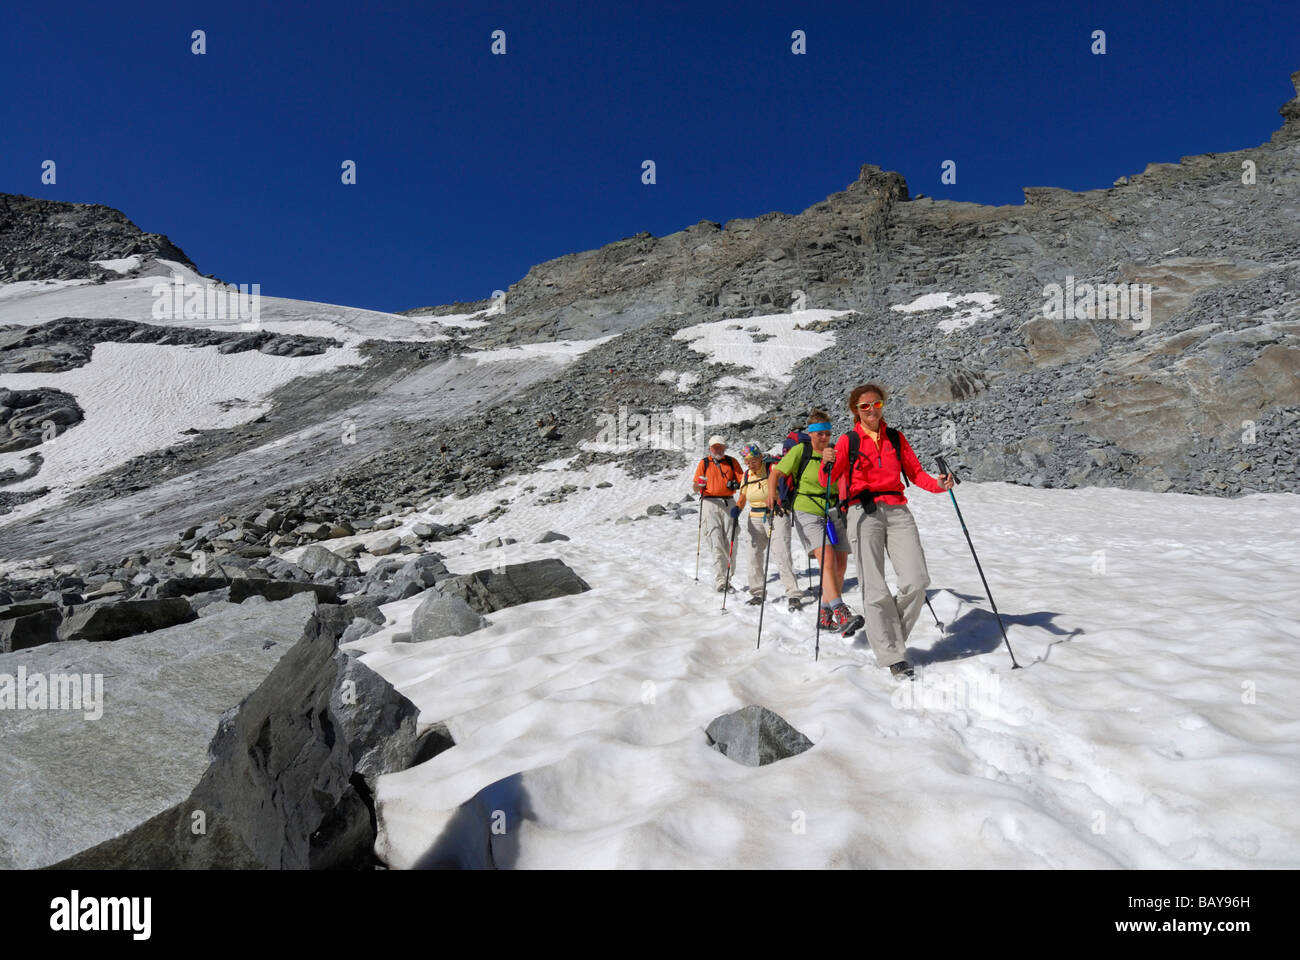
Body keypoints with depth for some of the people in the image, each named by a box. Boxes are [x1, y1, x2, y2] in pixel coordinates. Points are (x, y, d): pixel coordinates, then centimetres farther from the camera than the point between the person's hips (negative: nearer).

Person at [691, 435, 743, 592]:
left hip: (727, 503, 2)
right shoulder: (704, 463, 11)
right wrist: (698, 486, -18)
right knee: (717, 543, -11)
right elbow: (696, 486, 5)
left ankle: (727, 577, 8)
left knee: (729, 543, -1)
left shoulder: (732, 462, 15)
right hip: (710, 503, -2)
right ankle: (720, 579, -12)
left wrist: (735, 484, -11)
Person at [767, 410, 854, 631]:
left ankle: (825, 614, 17)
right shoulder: (801, 450, -5)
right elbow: (777, 472, -3)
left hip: (834, 513, 5)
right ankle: (840, 611, -25)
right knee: (827, 558, -23)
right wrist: (772, 495, -16)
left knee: (841, 564, 3)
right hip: (808, 514, -5)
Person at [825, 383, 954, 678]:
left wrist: (937, 484, -7)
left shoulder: (896, 437, 16)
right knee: (875, 589, -6)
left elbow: (915, 472, 13)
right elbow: (827, 481, -4)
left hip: (897, 510, 3)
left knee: (917, 581, -11)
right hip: (863, 513, -3)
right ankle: (893, 655, 6)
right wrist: (828, 462, -25)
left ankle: (886, 633, 13)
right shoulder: (848, 440, 7)